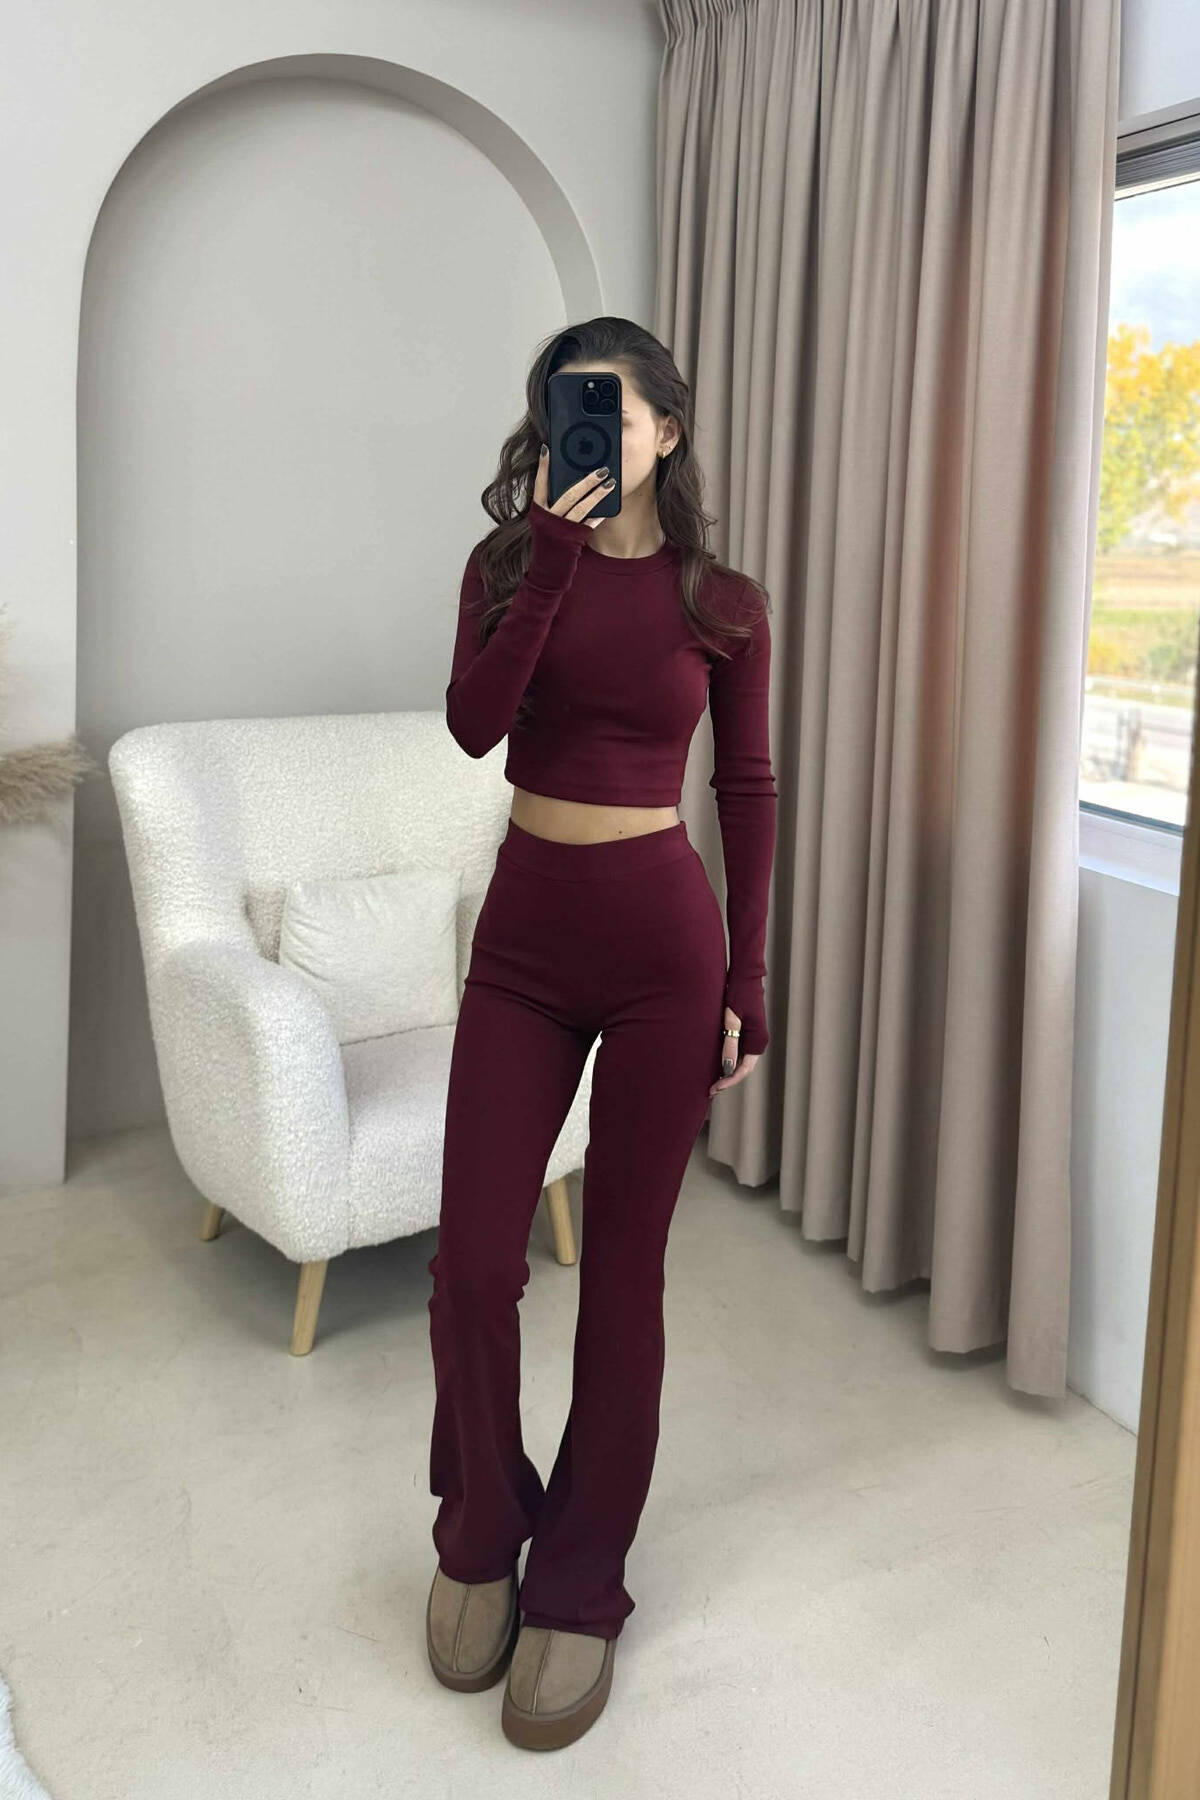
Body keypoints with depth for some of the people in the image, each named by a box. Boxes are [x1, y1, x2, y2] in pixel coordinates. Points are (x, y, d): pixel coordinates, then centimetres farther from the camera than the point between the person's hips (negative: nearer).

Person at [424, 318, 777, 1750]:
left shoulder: (722, 600, 1)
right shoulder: (512, 565, 4)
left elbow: (746, 790, 3)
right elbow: (474, 723, -14)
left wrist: (746, 978, 0)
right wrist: (555, 551, -18)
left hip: (660, 942, -2)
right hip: (523, 935, 2)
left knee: (623, 1269, 5)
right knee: (472, 1258, 1)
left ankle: (580, 1587, 24)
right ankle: (480, 1533, 29)